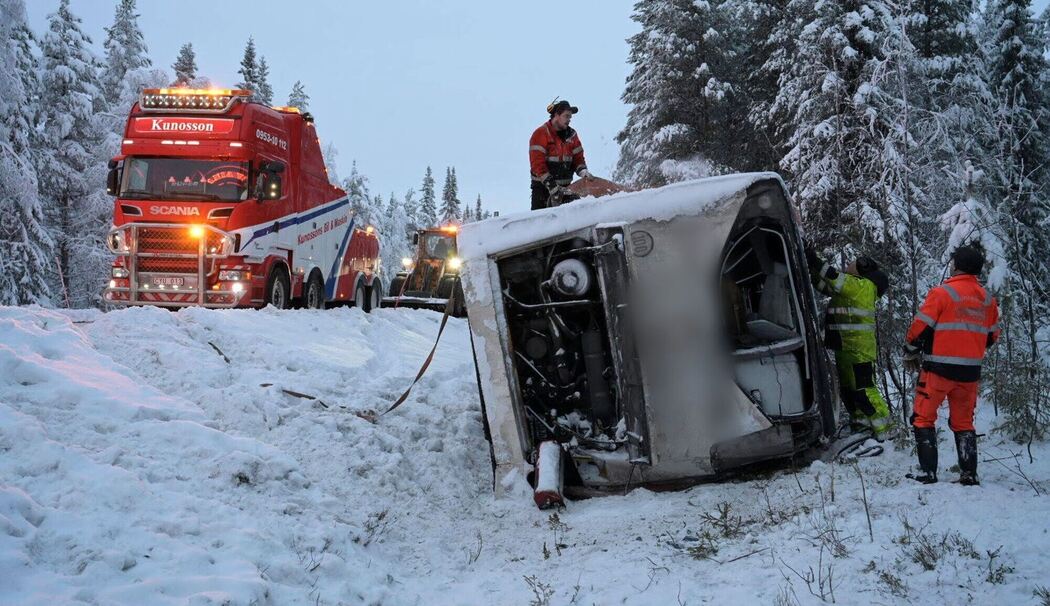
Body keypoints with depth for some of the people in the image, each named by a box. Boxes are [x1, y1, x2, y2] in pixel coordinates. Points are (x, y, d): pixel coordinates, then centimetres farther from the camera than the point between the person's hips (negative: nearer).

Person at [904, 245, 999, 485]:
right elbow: (992, 336, 13)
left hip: (938, 368, -5)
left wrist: (910, 354, 5)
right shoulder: (988, 299, 6)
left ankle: (928, 472, -2)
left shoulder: (942, 293, -10)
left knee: (924, 418, 5)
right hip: (970, 372, 5)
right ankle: (969, 474, 11)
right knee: (963, 422, 16)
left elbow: (920, 328, -10)